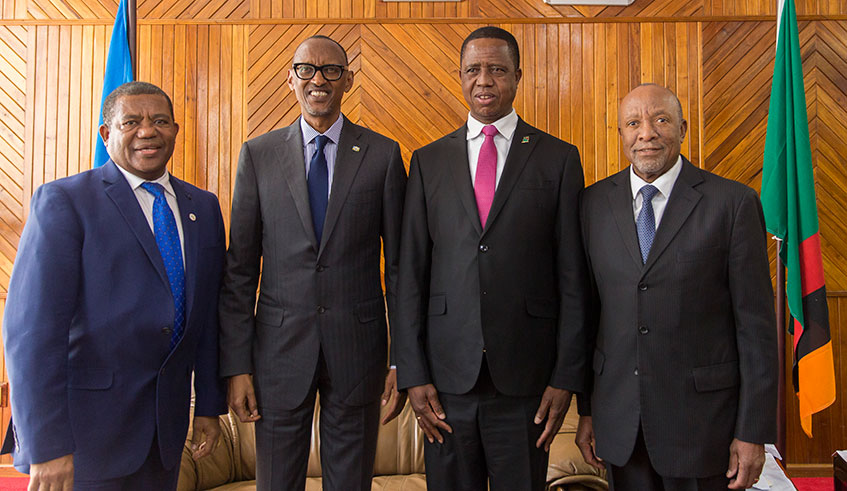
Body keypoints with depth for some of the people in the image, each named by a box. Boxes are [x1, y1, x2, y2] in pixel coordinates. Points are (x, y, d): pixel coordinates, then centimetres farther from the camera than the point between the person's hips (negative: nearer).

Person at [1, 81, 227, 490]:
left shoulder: (204, 207, 8)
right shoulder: (63, 201, -8)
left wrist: (209, 406, 10)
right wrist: (47, 447, -18)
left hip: (166, 423, 5)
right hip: (86, 425, -5)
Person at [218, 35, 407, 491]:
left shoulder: (383, 155, 0)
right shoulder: (258, 155, 2)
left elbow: (399, 262, 1)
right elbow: (240, 267, 2)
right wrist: (236, 365, -2)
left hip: (357, 348, 0)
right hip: (280, 346, 1)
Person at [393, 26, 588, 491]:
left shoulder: (558, 158, 2)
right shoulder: (428, 161, 6)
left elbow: (572, 277, 0)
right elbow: (411, 274, 3)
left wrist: (566, 377, -4)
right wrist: (413, 374, -2)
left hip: (525, 379, -1)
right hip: (446, 376, 2)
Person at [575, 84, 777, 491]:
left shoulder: (733, 203, -7)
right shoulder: (594, 202, 2)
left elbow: (756, 324, -6)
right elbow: (587, 309, 5)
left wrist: (753, 431, -7)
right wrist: (586, 409, 6)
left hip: (701, 418, -2)